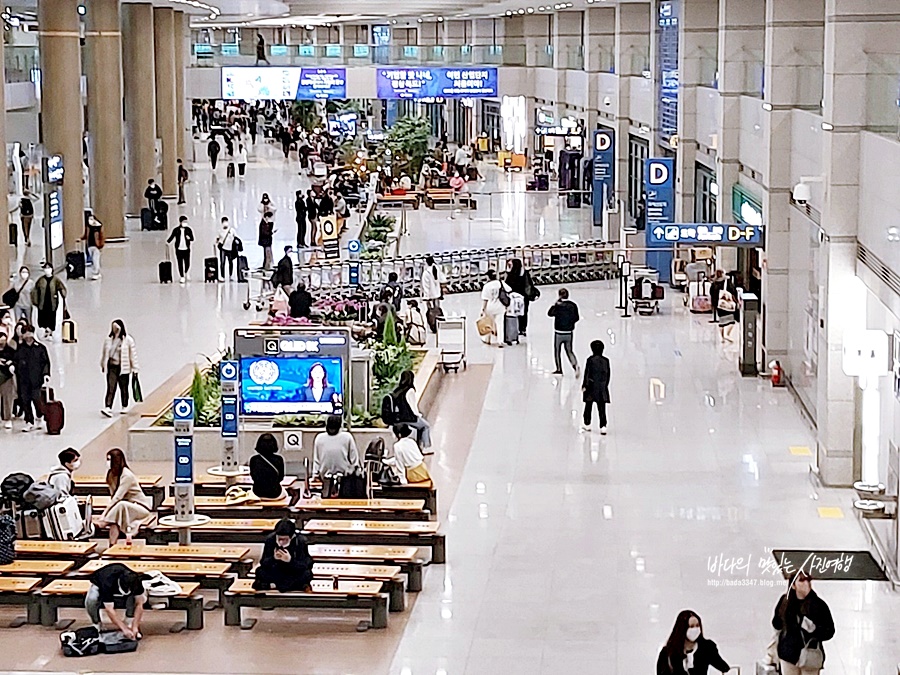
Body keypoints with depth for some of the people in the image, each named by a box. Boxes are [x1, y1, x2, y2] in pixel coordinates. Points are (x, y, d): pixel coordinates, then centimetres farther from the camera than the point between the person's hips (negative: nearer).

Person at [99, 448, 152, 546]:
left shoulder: (127, 475, -24)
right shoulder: (110, 474, -2)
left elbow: (117, 497, -28)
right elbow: (112, 495, -1)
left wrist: (104, 514, -29)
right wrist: (106, 513, -15)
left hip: (142, 507, -6)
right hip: (127, 507, 6)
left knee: (121, 505, -35)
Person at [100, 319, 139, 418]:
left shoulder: (128, 340, -5)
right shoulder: (108, 339, 4)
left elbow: (133, 355, -2)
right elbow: (104, 353, 17)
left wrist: (135, 368, -1)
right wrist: (103, 365, 23)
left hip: (123, 368, -1)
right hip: (111, 367, 2)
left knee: (124, 388, 11)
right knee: (110, 388, -9)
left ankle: (125, 407, 27)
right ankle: (107, 408, -16)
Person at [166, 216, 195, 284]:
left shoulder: (188, 230, 2)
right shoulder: (176, 230, 0)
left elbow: (192, 239, 1)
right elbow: (171, 237, 5)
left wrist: (189, 238, -21)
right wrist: (168, 241, -14)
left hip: (186, 249, 0)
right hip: (179, 249, 0)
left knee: (187, 263, -2)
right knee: (180, 264, -1)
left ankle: (186, 273, 29)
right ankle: (182, 277, 8)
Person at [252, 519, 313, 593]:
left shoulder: (300, 541, -21)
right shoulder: (270, 539, -19)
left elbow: (305, 565, -26)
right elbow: (263, 563, -20)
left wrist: (290, 560, -44)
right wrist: (273, 558, -41)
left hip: (295, 573, -1)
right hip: (277, 572, 1)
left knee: (307, 574, -32)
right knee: (260, 571, -26)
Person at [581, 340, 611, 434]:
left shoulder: (590, 359, -11)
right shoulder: (606, 360, 0)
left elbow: (587, 373, -10)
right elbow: (608, 374, 6)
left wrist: (584, 385, -3)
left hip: (591, 386, -2)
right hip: (602, 387, 2)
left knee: (588, 406, 15)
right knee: (602, 408, 1)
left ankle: (587, 424, 25)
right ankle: (603, 426, -8)